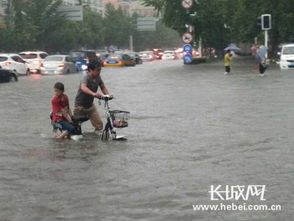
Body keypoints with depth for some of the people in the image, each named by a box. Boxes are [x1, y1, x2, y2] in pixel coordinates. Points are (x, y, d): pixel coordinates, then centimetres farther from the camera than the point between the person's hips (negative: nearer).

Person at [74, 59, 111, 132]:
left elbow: (103, 87, 4)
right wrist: (93, 93, -66)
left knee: (99, 125, -6)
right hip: (80, 106, -6)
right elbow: (83, 87, -47)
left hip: (90, 105, 6)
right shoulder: (86, 78, -27)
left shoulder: (98, 77, -6)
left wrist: (107, 95, -20)